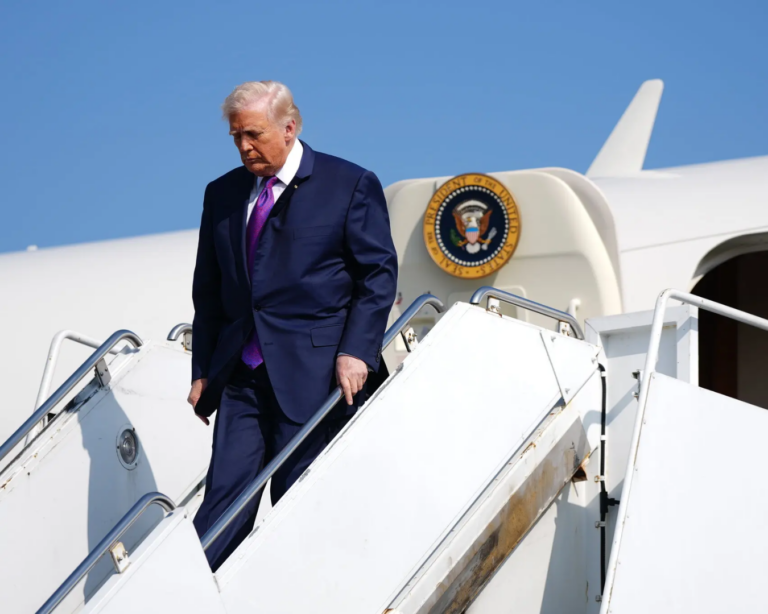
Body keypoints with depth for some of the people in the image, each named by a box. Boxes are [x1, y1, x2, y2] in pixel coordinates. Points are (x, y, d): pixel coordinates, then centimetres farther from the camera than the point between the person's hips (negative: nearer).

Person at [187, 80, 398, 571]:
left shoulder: (352, 185, 0)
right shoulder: (222, 194, 15)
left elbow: (379, 274, -2)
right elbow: (208, 291, 19)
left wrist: (355, 352, -12)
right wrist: (203, 371, 13)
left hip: (313, 377, -4)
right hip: (241, 377, 4)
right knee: (224, 497, -4)